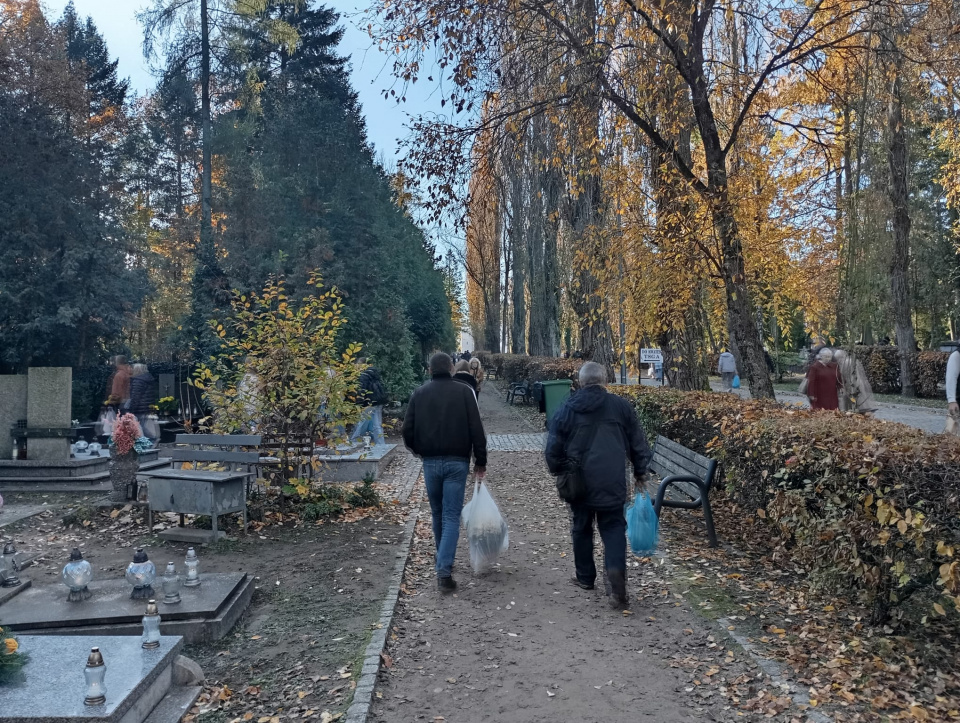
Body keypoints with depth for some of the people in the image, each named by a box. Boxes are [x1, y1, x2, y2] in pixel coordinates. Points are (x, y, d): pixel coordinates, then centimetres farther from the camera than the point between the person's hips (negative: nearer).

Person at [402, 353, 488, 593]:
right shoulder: (463, 391, -2)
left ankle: (444, 563, 32)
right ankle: (444, 570, -11)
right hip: (457, 461, -2)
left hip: (430, 462, 2)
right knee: (451, 516, -1)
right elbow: (476, 429, -6)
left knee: (437, 513, 19)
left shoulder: (419, 394, 3)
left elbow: (408, 431, 2)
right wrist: (481, 461, 2)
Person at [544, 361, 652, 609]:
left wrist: (559, 472, 19)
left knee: (581, 528, 16)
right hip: (613, 483, 0)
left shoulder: (567, 409, 0)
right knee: (613, 528, 7)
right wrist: (640, 473, 16)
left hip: (579, 483, 1)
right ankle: (616, 569, -16)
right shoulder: (620, 406, 0)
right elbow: (638, 443, 5)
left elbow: (553, 448, 3)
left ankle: (585, 577, 26)